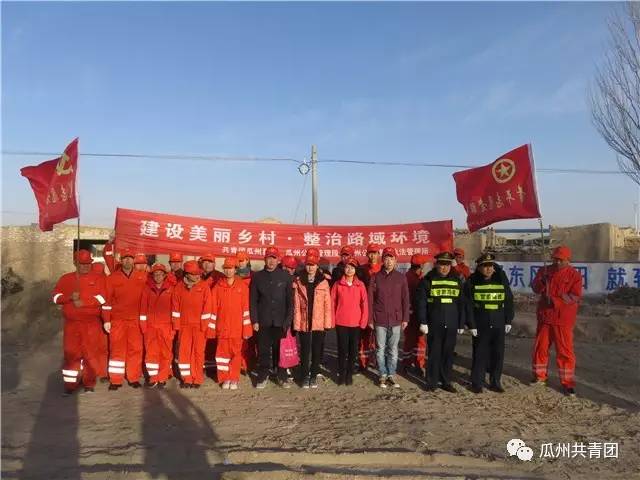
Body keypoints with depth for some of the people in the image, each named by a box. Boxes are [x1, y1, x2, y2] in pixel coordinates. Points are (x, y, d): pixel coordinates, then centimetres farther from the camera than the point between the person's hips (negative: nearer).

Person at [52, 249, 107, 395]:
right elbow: (56, 296, 3)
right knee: (71, 353, 4)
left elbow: (102, 298, -8)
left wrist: (83, 303, -16)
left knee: (91, 352, 2)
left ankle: (89, 383, 15)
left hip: (92, 324, -2)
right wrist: (70, 297, -15)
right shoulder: (65, 279, 11)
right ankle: (70, 384, 14)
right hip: (71, 323, 2)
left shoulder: (98, 278, 3)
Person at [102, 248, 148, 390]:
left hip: (136, 320, 1)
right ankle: (115, 380, 10)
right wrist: (106, 320, -2)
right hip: (117, 320, -1)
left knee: (135, 349, 5)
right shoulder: (112, 278, 2)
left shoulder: (143, 276, 3)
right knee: (117, 349, 2)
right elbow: (107, 300, 1)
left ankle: (134, 378, 16)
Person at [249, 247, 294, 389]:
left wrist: (288, 320, -4)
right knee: (263, 350, 6)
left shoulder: (285, 276, 3)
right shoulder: (257, 277, 6)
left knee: (280, 350, 3)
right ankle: (263, 376, 20)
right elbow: (253, 300, 6)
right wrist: (255, 320, -1)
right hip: (263, 322, 1)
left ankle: (282, 376, 17)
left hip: (280, 322, -1)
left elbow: (290, 300, 2)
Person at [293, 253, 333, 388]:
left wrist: (328, 322, -5)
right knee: (305, 351, 6)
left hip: (319, 323, 0)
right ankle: (304, 377, 19)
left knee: (317, 351, 8)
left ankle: (314, 376, 22)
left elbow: (327, 304, 0)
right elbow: (296, 305, 0)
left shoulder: (323, 282, 2)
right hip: (304, 323, 0)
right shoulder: (298, 282, 2)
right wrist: (296, 323, -6)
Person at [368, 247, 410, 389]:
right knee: (380, 349, 6)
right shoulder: (376, 277, 1)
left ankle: (391, 375, 19)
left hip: (396, 320, 1)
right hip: (380, 320, -1)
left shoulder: (401, 278, 4)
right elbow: (370, 299, 2)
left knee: (393, 350, 7)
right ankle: (383, 375, 18)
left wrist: (405, 318, 2)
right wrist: (370, 319, -1)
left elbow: (405, 299, 6)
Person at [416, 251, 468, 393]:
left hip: (451, 325, 3)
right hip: (434, 325, -3)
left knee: (448, 353, 8)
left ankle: (446, 382, 19)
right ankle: (431, 382, 14)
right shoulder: (428, 280, -1)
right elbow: (420, 302, -4)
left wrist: (461, 324, 8)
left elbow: (462, 303, 11)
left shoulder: (457, 280, 9)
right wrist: (423, 322, -9)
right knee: (434, 353, 3)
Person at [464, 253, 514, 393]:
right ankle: (477, 382, 14)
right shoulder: (472, 282, -4)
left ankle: (495, 382, 21)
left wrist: (508, 321, 6)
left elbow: (509, 301, 10)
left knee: (498, 353, 7)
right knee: (480, 353, 2)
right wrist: (471, 324, -7)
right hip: (481, 325, -2)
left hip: (499, 324, 3)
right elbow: (468, 304, -3)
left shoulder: (501, 280, 4)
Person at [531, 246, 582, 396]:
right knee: (540, 347, 11)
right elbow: (535, 288, -2)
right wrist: (543, 280, -22)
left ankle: (567, 383, 8)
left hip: (563, 319, -4)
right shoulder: (545, 270, 6)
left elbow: (575, 297, -12)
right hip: (544, 317, 4)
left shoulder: (574, 275, -5)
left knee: (565, 351, -1)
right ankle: (540, 377, 26)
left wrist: (554, 300, -21)